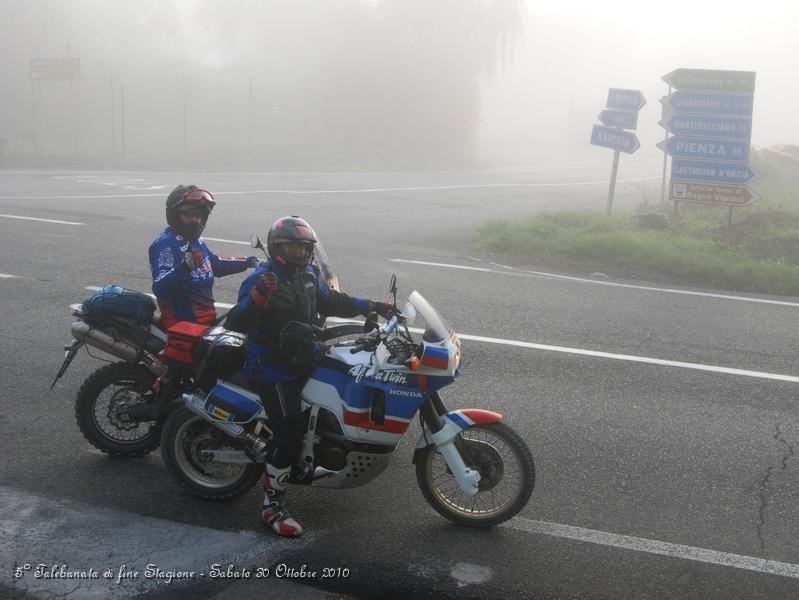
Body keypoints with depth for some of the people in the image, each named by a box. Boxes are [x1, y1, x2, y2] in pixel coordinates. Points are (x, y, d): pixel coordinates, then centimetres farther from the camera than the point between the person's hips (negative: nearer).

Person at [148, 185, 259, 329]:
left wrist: (248, 262, 32)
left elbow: (215, 264, 34)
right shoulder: (166, 244, -14)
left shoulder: (195, 240, 15)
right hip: (184, 323, -10)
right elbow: (159, 288, -26)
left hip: (207, 319, 10)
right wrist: (184, 267, -41)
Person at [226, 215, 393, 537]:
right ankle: (272, 506, 2)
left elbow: (331, 301, 23)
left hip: (307, 357, 8)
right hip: (275, 370, -8)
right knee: (288, 435, -13)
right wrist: (258, 296, -42)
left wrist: (373, 306, 20)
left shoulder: (309, 274, 6)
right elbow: (235, 324, -26)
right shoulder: (261, 279, -17)